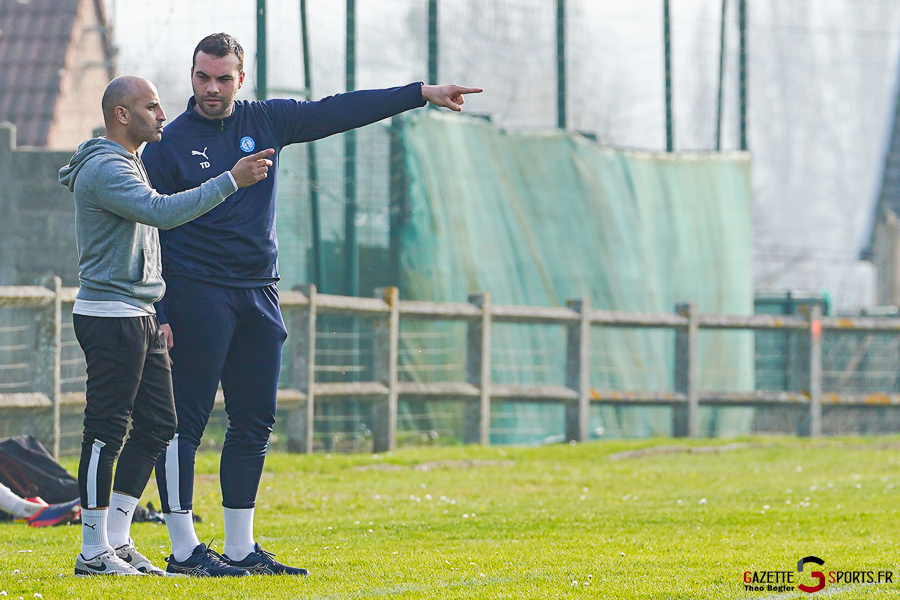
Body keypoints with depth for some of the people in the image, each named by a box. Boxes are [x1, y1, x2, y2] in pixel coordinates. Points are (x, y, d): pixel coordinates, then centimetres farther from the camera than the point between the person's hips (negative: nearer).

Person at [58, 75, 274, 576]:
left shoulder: (131, 164, 20)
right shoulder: (104, 169, -15)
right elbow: (162, 212, -29)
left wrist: (161, 315, 22)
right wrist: (232, 180, -28)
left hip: (140, 317, 10)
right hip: (110, 315, -10)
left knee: (158, 424, 9)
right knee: (107, 432, -7)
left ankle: (118, 540, 13)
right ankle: (94, 552, -3)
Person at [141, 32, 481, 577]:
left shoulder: (265, 122, 9)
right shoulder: (170, 142, -4)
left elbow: (339, 113, 10)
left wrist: (422, 94, 6)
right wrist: (155, 314, -11)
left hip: (260, 295, 6)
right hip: (196, 295, -6)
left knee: (255, 424, 7)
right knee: (185, 423, -6)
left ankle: (240, 549, 14)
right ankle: (183, 549, -2)